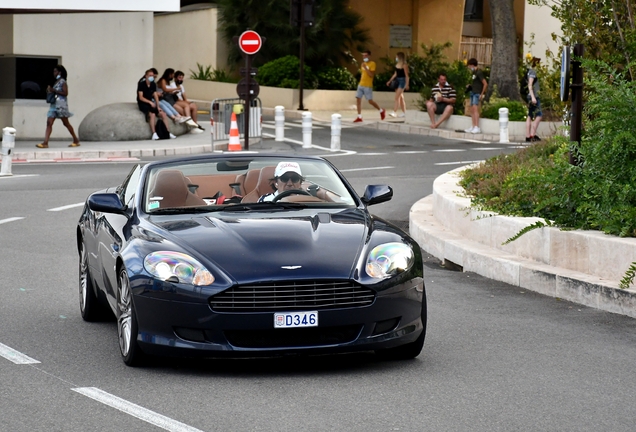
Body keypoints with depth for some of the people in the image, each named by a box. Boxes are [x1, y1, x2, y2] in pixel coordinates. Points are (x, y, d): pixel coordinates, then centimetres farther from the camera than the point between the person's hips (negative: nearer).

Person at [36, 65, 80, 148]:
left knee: (66, 123, 1)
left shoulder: (62, 82, -8)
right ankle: (45, 143, -12)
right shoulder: (56, 82, 18)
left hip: (61, 104, -8)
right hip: (54, 104, 8)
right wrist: (50, 91, 8)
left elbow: (65, 93, -16)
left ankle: (76, 140, 15)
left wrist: (54, 91, -18)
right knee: (49, 123, -4)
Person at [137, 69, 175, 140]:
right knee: (152, 114, -33)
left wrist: (158, 106, -11)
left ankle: (168, 133, -10)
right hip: (142, 104, -6)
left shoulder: (153, 85, 8)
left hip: (151, 104, 6)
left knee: (163, 114, -12)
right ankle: (154, 134, -36)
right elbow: (140, 97, -16)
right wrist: (150, 102, -29)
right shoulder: (141, 84, -10)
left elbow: (156, 96, 3)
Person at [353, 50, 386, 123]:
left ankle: (381, 111, 21)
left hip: (368, 86, -7)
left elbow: (371, 75, -18)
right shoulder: (363, 64, 13)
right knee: (358, 99, -4)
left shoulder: (372, 64, -8)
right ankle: (359, 117, -1)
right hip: (360, 85, 7)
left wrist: (365, 68, -23)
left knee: (370, 101, -3)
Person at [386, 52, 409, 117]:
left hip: (402, 81, -9)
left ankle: (394, 112, -17)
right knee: (401, 98, 11)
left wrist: (407, 84, -17)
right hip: (397, 80, 9)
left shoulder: (404, 65, -12)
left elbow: (406, 75, -13)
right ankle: (404, 112, 18)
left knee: (397, 97, -14)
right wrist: (390, 81, 19)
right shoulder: (397, 65, 11)